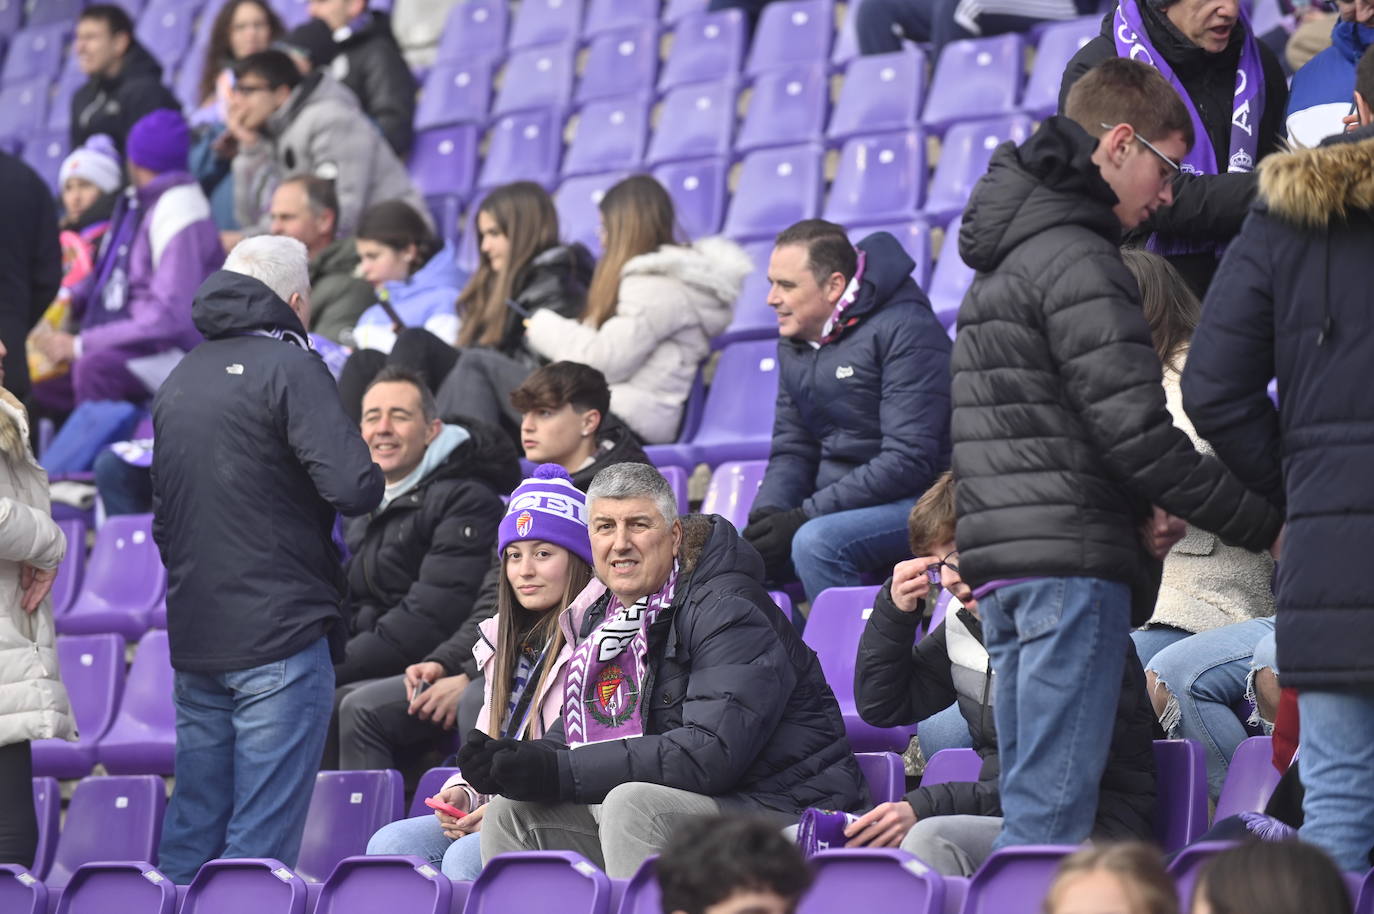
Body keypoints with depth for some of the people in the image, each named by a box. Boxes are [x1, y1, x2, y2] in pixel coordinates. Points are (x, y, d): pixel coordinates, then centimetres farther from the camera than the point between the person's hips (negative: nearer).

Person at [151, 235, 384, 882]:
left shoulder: (178, 378, 15)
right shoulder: (288, 366, -9)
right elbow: (355, 489, -20)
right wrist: (369, 475, 1)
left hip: (192, 639, 7)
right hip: (280, 636, -7)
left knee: (189, 832, 13)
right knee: (262, 840, -5)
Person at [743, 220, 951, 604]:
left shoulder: (904, 330, -14)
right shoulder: (794, 341, 12)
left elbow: (908, 461, -21)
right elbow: (792, 450, 14)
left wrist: (803, 517, -23)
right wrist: (766, 515, -9)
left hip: (916, 501, -8)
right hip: (840, 506, 8)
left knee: (816, 541, -33)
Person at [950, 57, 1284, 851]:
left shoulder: (1006, 259, 21)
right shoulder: (1077, 260, -11)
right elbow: (1134, 428, -16)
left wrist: (1136, 509, 9)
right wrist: (1264, 524, -8)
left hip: (1002, 551, 10)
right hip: (1069, 558, -10)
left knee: (1030, 802, 10)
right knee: (1056, 807, -11)